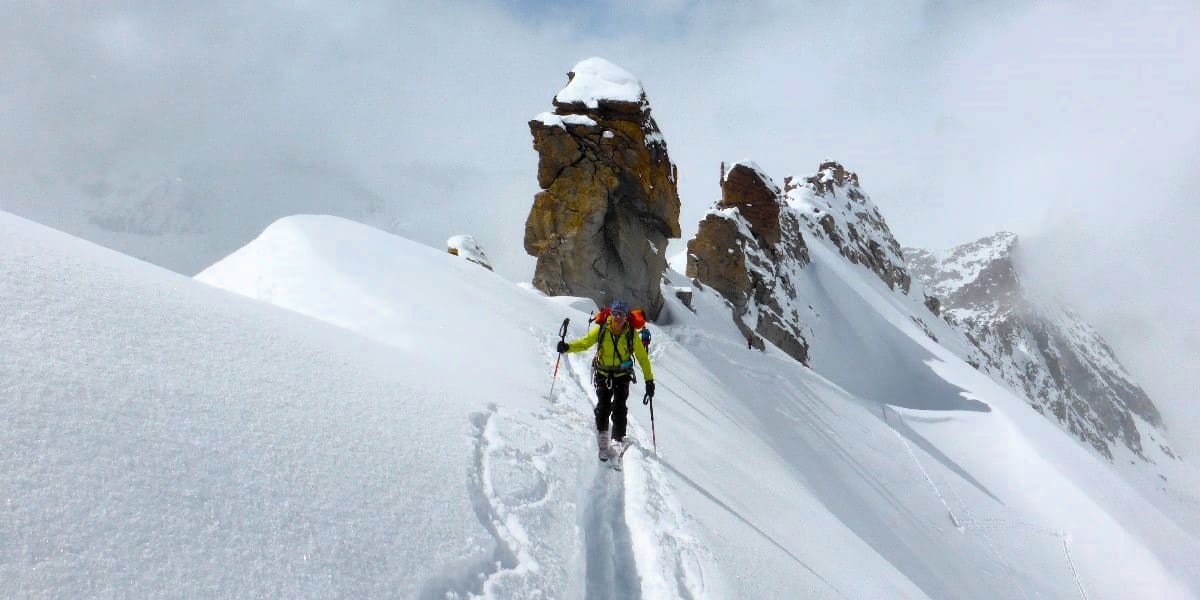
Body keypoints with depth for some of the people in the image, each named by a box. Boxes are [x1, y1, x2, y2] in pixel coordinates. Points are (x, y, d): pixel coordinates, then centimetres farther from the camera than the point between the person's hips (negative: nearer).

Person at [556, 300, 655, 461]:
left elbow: (642, 357, -5)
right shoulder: (601, 329, -13)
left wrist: (649, 380, -5)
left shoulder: (631, 334, -14)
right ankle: (602, 435, 13)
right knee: (603, 406, -8)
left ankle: (617, 440, 0)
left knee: (619, 408, -11)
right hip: (603, 373, 0)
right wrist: (568, 347, -32)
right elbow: (585, 342, -12)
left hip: (622, 375, 0)